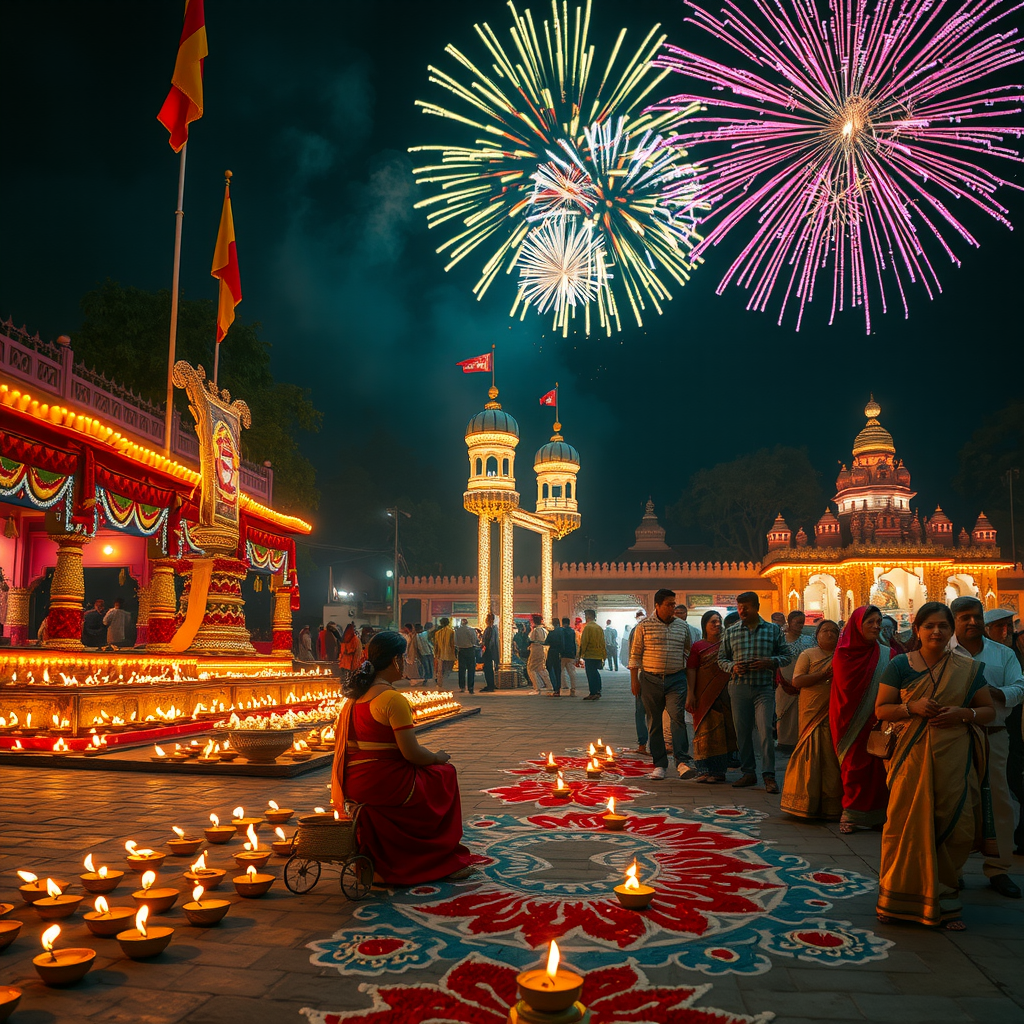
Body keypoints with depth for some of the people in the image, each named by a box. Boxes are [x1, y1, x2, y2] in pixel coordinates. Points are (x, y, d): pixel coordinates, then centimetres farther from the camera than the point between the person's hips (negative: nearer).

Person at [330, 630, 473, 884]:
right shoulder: (393, 699, -19)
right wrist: (438, 757, 1)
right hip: (383, 784, -8)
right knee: (445, 774, 12)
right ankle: (444, 861, 23)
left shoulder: (355, 694, 9)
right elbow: (411, 753, -19)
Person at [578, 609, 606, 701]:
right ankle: (597, 692, 18)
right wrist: (603, 657, 19)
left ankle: (593, 693, -2)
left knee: (591, 675, -2)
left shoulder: (587, 627, -12)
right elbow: (603, 643, 14)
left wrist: (581, 654, -5)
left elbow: (584, 642, -13)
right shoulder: (599, 628, 11)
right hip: (598, 656, 7)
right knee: (595, 674, 14)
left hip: (589, 656, -7)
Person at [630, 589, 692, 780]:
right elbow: (635, 655, 2)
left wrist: (690, 678, 10)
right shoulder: (644, 626, 0)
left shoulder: (682, 626, 8)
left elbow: (688, 653, 15)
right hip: (651, 680, -1)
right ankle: (660, 765, 12)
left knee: (677, 717, -13)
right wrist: (634, 680, -2)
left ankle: (682, 762, -14)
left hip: (676, 680, 1)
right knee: (654, 722, 4)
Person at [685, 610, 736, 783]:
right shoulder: (698, 647, 3)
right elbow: (691, 671, -1)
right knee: (705, 731, -2)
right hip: (704, 696, -2)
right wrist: (690, 694, -9)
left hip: (724, 695, 2)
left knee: (723, 732, 2)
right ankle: (703, 770, 4)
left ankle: (718, 770, 9)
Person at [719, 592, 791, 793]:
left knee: (765, 730, -10)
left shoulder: (773, 629, 5)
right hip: (739, 687, 2)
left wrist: (770, 662, -11)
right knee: (742, 732, 6)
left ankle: (769, 775, -3)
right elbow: (721, 657, 14)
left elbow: (786, 655, 8)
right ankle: (748, 773, 17)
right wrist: (733, 667, -7)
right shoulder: (731, 631, 9)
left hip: (764, 688, -2)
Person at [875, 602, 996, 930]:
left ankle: (944, 901, 19)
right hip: (912, 756, -1)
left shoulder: (968, 669, 6)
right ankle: (900, 899, 15)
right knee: (907, 825, 0)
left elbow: (989, 711, 10)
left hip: (954, 758, 1)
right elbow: (881, 709, 2)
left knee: (952, 828, 3)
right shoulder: (900, 665, 2)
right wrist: (913, 708, -15)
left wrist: (964, 713, -10)